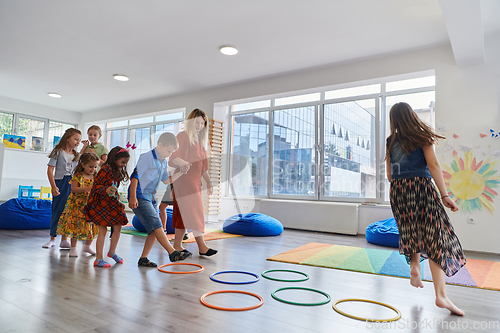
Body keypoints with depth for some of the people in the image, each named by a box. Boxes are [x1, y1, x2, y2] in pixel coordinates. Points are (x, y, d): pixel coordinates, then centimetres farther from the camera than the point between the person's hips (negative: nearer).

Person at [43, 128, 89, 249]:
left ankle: (64, 240, 12)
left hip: (72, 185, 4)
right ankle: (52, 238, 16)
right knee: (57, 211, 1)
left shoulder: (76, 155, 13)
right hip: (60, 183, -4)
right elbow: (50, 170, -6)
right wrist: (53, 186, -16)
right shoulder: (58, 152, -2)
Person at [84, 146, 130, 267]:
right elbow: (96, 186, -17)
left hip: (112, 204, 8)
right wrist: (106, 190, -35)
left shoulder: (117, 172, 13)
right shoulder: (105, 170, -14)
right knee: (103, 230, -6)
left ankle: (112, 252, 31)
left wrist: (118, 203, 24)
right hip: (101, 204, -8)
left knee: (117, 228, 10)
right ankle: (98, 259, 4)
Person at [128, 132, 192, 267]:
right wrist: (133, 197, -24)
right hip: (139, 198, -9)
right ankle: (172, 253, -21)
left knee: (154, 230, 5)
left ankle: (143, 258, 13)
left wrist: (180, 173, 9)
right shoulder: (146, 157, -11)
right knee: (156, 224, -17)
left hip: (151, 199, 9)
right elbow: (135, 176, -16)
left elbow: (167, 180, 24)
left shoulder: (163, 162, 15)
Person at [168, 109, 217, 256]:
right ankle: (202, 246, -9)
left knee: (185, 213, 9)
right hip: (184, 179, -8)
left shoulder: (199, 140, 19)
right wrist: (182, 163, -40)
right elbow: (174, 158, -18)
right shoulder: (183, 136, -6)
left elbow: (203, 164, 23)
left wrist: (208, 182, 20)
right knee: (194, 211, -10)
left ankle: (177, 245, 17)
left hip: (195, 180, 8)